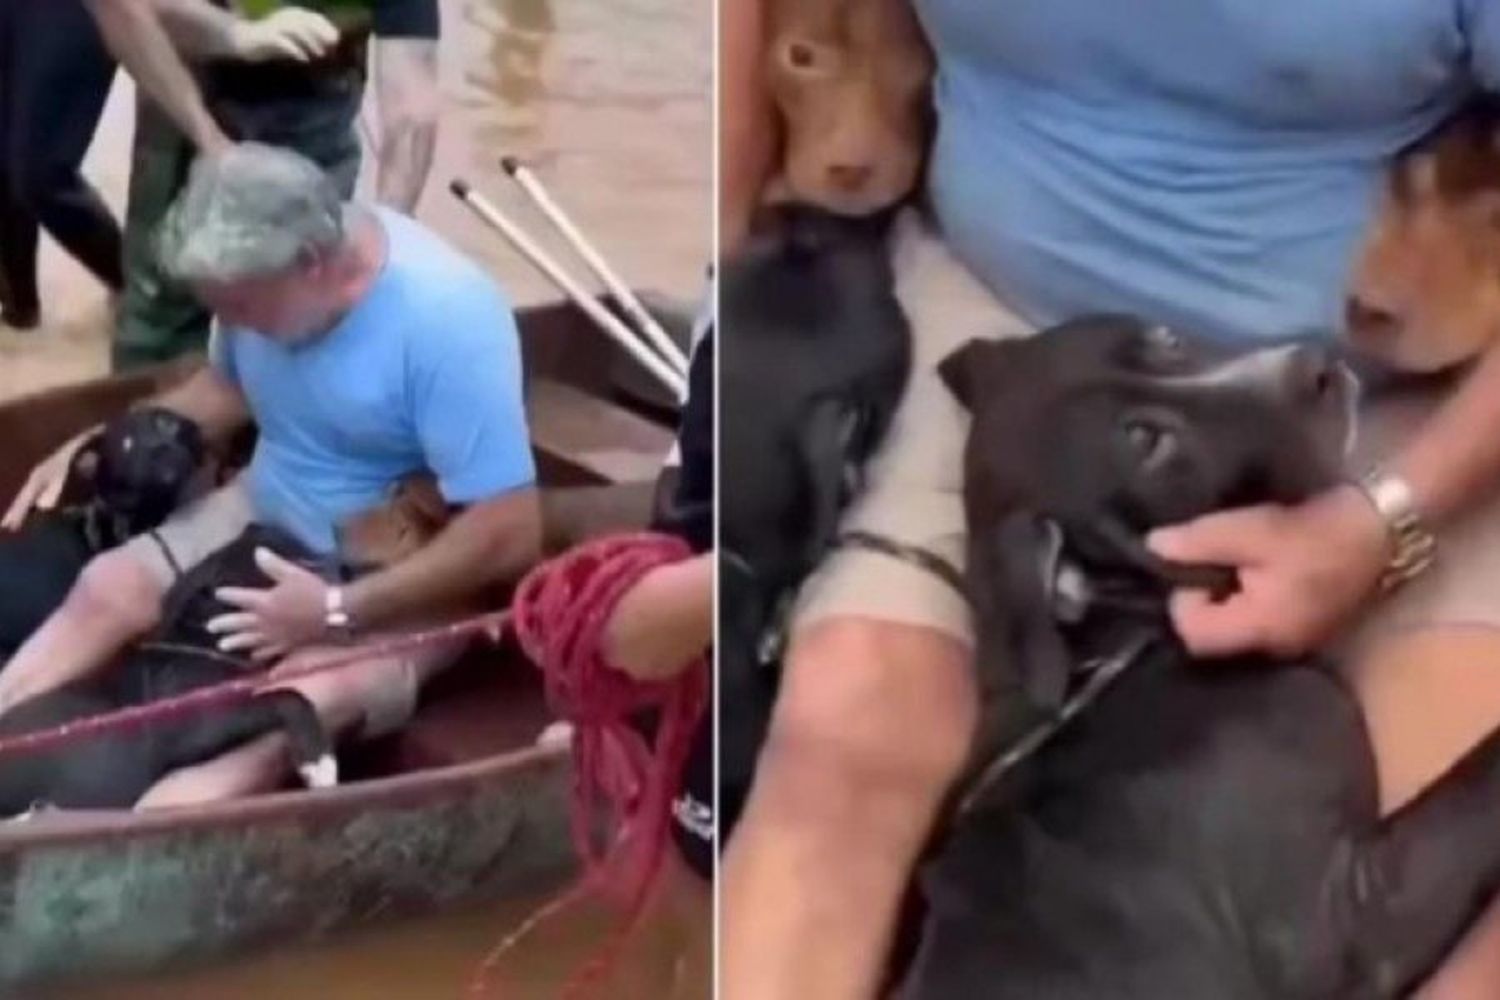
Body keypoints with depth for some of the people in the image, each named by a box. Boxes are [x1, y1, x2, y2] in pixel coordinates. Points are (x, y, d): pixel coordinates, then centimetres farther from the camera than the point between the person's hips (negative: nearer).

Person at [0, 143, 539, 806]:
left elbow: (510, 536, -29)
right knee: (104, 590, -12)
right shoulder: (266, 272, -8)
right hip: (270, 516, 7)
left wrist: (338, 611, -29)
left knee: (310, 697, -33)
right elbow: (229, 384, 14)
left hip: (402, 575, -7)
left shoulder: (446, 321, -28)